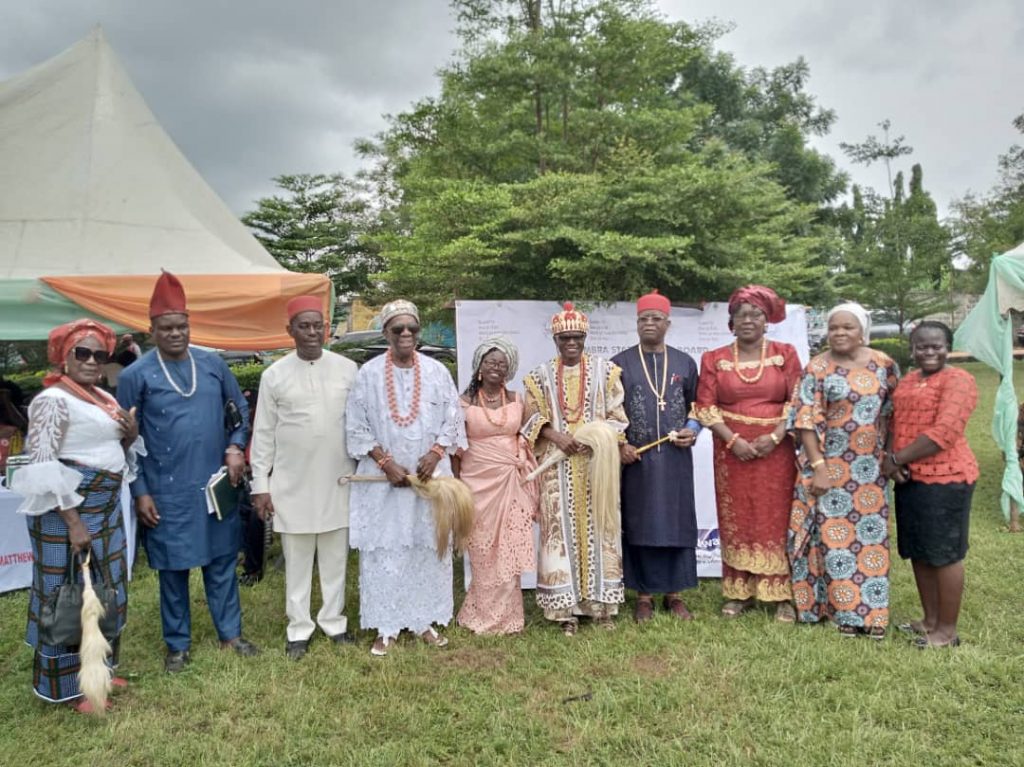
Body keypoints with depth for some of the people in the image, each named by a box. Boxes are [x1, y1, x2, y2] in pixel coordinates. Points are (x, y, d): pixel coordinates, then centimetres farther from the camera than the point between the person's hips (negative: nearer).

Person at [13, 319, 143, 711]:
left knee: (105, 590, 17)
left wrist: (131, 434, -2)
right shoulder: (53, 399, -14)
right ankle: (70, 686, 17)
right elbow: (42, 466, -19)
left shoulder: (106, 398, 11)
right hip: (68, 511, -9)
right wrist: (73, 521, -22)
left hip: (105, 508, 9)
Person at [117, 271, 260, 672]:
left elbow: (240, 408, 13)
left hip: (216, 484, 3)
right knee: (173, 568, 10)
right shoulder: (135, 375, -8)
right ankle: (177, 645, 27)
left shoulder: (213, 363, 0)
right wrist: (139, 492, -6)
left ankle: (230, 633, 28)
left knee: (221, 561, 13)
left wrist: (235, 448, -2)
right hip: (167, 491, -3)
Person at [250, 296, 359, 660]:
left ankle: (334, 621, 27)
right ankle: (299, 628, 23)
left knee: (335, 558, 12)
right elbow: (263, 433, 1)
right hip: (292, 484, -1)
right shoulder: (274, 375, -2)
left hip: (338, 481, 1)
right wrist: (260, 485, -1)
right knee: (296, 561, 10)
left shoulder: (348, 369, -1)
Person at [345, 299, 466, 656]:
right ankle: (386, 627, 14)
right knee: (383, 550, 2)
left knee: (429, 548, 8)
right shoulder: (369, 373, -3)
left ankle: (425, 620, 21)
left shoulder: (436, 371, 1)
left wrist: (435, 454, -11)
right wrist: (387, 463, -11)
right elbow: (357, 428, -2)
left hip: (430, 475, 2)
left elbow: (453, 419, 4)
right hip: (382, 478, -1)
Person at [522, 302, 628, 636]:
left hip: (597, 462, 0)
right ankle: (566, 607, 8)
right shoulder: (541, 376, 6)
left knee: (598, 527, 4)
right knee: (562, 529, 0)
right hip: (558, 466, 0)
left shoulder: (604, 370, 6)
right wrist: (556, 436, -14)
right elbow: (533, 419, 4)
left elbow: (617, 416, 4)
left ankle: (601, 602, 15)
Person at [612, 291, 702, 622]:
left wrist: (692, 429, -4)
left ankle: (674, 593, 19)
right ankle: (644, 595, 15)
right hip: (636, 459, -1)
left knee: (677, 522, 6)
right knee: (639, 524, 4)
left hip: (676, 458, 2)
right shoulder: (620, 363, 3)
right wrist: (619, 445, -9)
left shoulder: (685, 363, 8)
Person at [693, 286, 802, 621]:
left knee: (777, 520, 2)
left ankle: (783, 595, 11)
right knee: (736, 521, 6)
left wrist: (775, 436, -12)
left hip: (776, 450, -1)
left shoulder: (785, 354, 4)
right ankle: (740, 592, 15)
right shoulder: (714, 359, 5)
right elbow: (705, 407, -1)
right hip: (733, 450, 1)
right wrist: (733, 440, -12)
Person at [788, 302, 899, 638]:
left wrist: (886, 455, 4)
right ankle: (844, 610, 15)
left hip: (869, 466, 3)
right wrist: (818, 467, -14)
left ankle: (870, 611, 20)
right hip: (829, 463, -3)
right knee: (833, 535, 3)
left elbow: (891, 411, 10)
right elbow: (806, 420, -9)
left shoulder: (883, 364, 3)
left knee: (870, 534, 8)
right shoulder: (817, 368, -6)